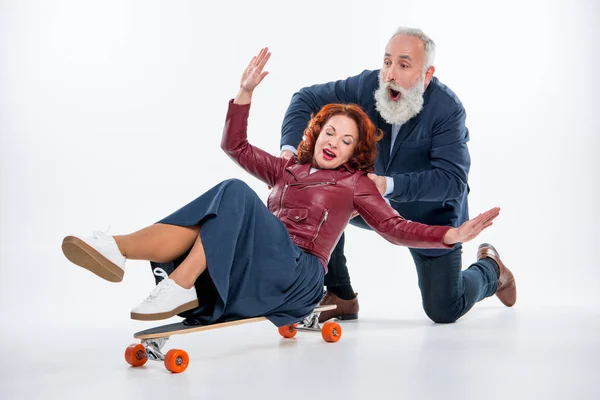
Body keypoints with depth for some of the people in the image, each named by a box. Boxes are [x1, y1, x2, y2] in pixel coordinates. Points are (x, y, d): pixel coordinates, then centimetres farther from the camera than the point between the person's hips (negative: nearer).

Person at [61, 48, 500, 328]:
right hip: (252, 275, 4)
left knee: (235, 192, -27)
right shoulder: (288, 170, 29)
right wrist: (246, 92, 20)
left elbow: (396, 228, 8)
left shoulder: (355, 184, 18)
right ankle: (117, 250, -47)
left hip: (297, 272, -4)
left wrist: (452, 234, -5)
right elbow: (235, 145, 29)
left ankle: (181, 284, -42)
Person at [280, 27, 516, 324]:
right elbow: (307, 99, -11)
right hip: (381, 202, 4)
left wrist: (390, 184, -47)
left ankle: (490, 269, 32)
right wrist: (289, 147, -29)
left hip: (431, 215, -4)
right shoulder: (368, 85, -19)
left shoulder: (447, 109, -30)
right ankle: (342, 299, -2)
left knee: (443, 311, -3)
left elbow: (453, 179, -35)